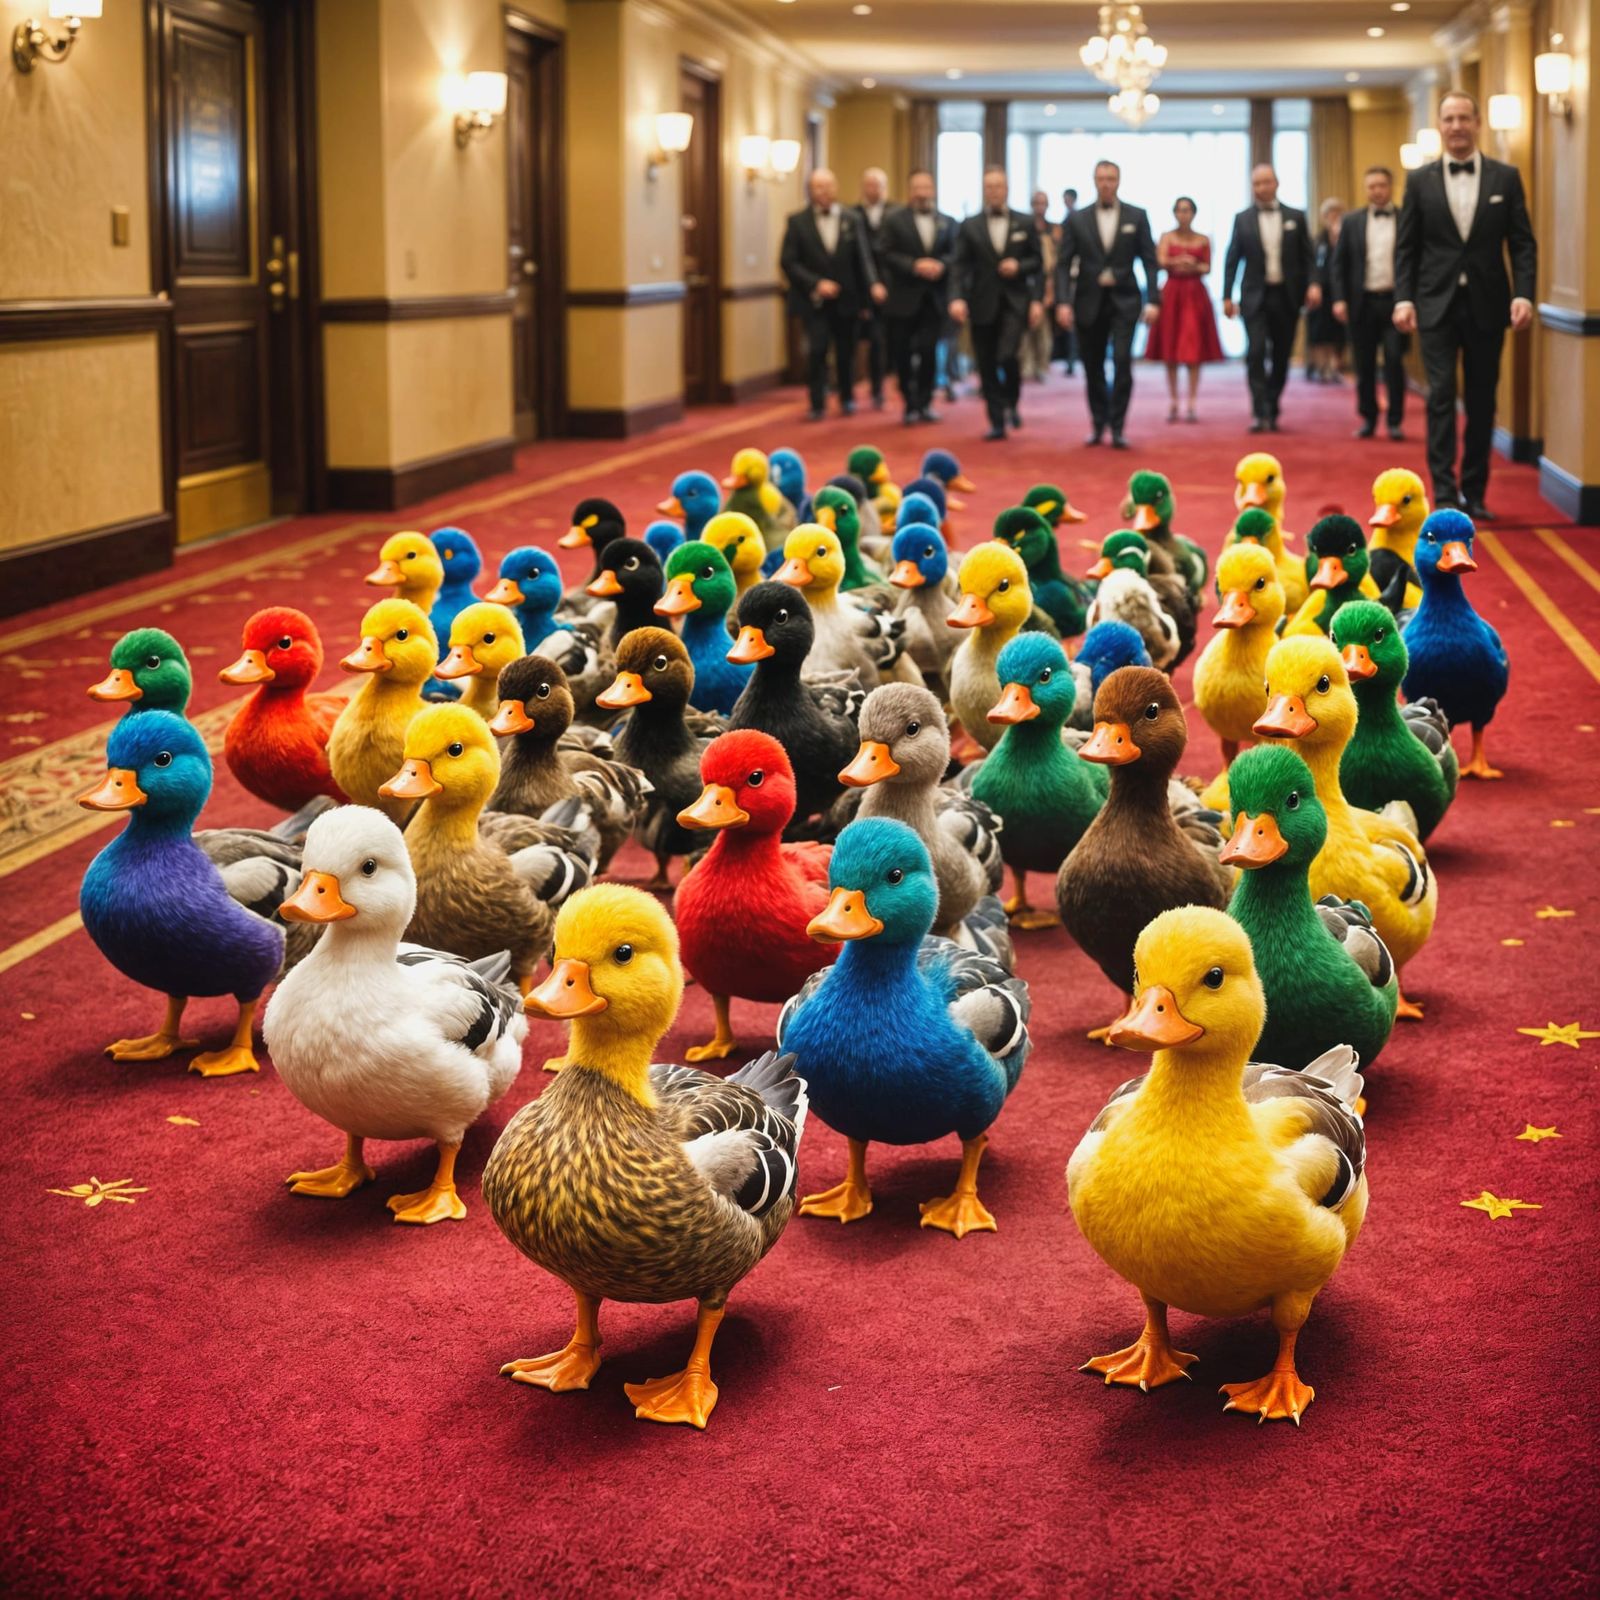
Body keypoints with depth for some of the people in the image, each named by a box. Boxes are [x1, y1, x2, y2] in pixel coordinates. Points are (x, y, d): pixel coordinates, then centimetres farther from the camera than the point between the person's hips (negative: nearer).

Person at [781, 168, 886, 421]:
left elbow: (863, 257, 0)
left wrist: (872, 284, -19)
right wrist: (816, 284, -16)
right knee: (816, 350, -12)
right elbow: (787, 262, -5)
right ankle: (817, 404, -2)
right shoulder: (797, 222, -1)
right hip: (814, 300, -2)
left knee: (846, 352, 10)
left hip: (846, 299, 2)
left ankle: (847, 399, 29)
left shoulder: (852, 220, 5)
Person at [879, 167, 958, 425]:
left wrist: (941, 265, -16)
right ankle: (910, 404, 16)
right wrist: (914, 265, -17)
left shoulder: (946, 222, 7)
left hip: (934, 298, 1)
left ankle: (924, 403, 11)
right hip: (904, 298, -1)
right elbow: (885, 255, -7)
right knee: (902, 353, 4)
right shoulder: (894, 220, 0)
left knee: (929, 352, -1)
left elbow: (954, 253, 4)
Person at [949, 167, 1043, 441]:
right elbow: (960, 266, -2)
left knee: (1007, 355, -19)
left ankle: (1012, 403, 9)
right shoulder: (969, 226, 5)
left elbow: (1037, 260, 9)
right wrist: (957, 298, -16)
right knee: (987, 364, 3)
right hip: (983, 303, 1)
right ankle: (997, 421, 12)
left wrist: (1019, 266, -11)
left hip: (1015, 300, -1)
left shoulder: (1025, 223, 7)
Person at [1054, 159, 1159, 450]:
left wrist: (1153, 299, -8)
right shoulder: (1077, 220, 3)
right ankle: (1098, 424, 22)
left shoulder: (1137, 217, 4)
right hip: (1089, 302, 1)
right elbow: (1064, 264, 0)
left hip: (1124, 301, -1)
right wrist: (1063, 302, -11)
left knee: (1122, 361, -13)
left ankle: (1117, 427, -7)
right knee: (1093, 367, 7)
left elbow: (1149, 260, 2)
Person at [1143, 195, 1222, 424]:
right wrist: (1179, 261, -28)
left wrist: (1193, 267, -14)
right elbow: (1161, 261, -10)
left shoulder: (1203, 240, 9)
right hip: (1172, 292, 0)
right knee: (1170, 352, 0)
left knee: (1194, 349, -5)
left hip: (1195, 294, 0)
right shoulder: (1167, 237, 5)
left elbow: (1207, 267, 6)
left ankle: (1191, 405, -3)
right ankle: (1173, 403, 7)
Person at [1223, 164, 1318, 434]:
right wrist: (1227, 296, 0)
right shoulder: (1242, 219, 5)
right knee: (1256, 353, -14)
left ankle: (1272, 411, 17)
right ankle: (1260, 414, -15)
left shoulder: (1296, 217, 6)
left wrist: (1312, 284, -10)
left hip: (1287, 297, 2)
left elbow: (1307, 256, 5)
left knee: (1281, 356, 6)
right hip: (1256, 296, -1)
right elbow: (1232, 259, 5)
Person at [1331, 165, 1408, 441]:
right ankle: (1368, 419, 17)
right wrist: (1339, 299, -3)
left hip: (1394, 301, -2)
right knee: (1364, 366, 6)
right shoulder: (1352, 222, 8)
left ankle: (1395, 421, 1)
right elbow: (1339, 263, 8)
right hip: (1363, 302, 2)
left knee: (1394, 361, -6)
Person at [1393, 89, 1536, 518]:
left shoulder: (1506, 178, 4)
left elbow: (1523, 243, 2)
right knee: (1442, 395, -7)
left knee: (1482, 401, 6)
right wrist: (1403, 298, -7)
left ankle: (1474, 491, 14)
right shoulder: (1420, 181, 4)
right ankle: (1445, 493, -8)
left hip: (1487, 305, 1)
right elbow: (1406, 247, 4)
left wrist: (1523, 294, -11)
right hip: (1437, 305, -1)